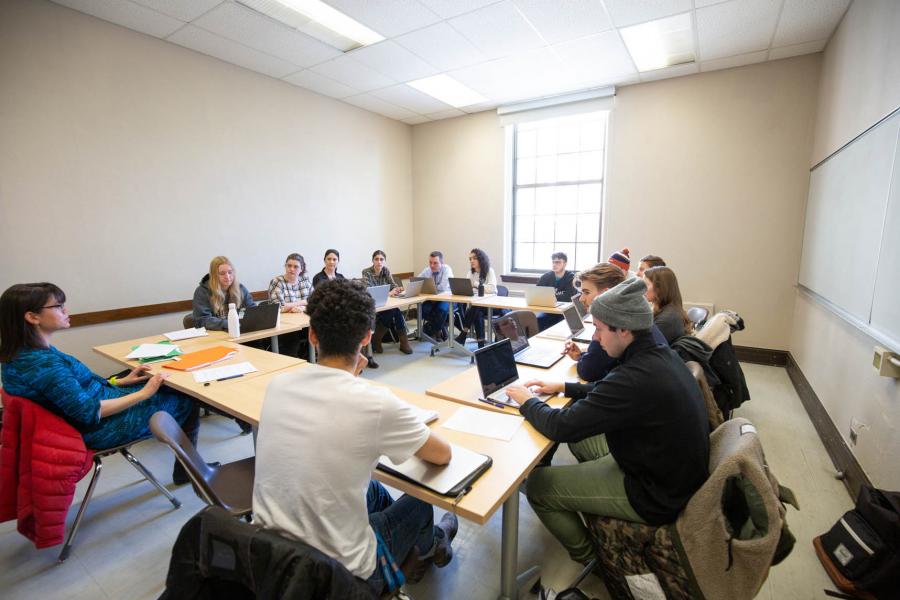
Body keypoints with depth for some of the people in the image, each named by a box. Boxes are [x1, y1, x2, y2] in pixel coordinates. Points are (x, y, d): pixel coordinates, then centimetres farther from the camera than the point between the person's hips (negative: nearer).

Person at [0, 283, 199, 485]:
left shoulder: (23, 353, 0)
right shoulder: (42, 363, -31)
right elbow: (90, 412, -28)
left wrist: (120, 381, 9)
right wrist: (143, 393, -19)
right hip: (100, 428, -9)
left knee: (172, 390, 15)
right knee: (187, 403, 4)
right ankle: (186, 472, 25)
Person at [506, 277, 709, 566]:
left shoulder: (636, 376, -34)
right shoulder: (662, 355, -4)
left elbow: (561, 426, -27)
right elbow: (612, 391, 14)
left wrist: (527, 401, -9)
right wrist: (563, 387, 7)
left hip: (658, 497, -9)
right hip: (677, 473, 9)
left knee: (537, 484, -4)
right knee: (580, 436, 20)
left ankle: (589, 556, 21)